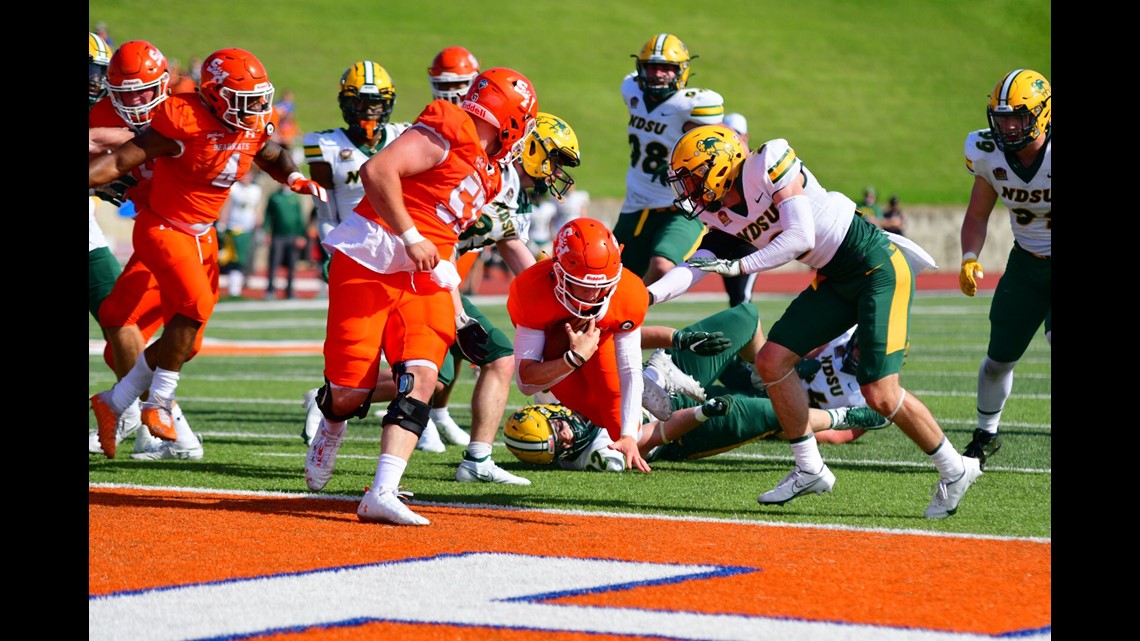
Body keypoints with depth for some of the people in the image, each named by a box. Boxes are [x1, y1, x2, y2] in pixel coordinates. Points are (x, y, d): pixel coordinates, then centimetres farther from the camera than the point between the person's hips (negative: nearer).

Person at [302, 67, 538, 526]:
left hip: (420, 278, 8)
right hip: (369, 263, -8)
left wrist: (458, 316, 17)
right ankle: (329, 435, 33)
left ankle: (382, 493, -20)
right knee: (351, 391, -3)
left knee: (422, 377, -14)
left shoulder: (485, 174, 19)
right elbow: (377, 172, -22)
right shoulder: (448, 133, -11)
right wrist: (411, 238, -20)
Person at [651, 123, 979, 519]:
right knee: (771, 362, 1)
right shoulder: (720, 214, 6)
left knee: (879, 394, -13)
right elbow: (698, 264, 6)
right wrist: (649, 295, -10)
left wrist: (738, 267, -23)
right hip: (834, 279, 9)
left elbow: (800, 237, -24)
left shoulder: (768, 165, -18)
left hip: (877, 266, -9)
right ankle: (810, 471, 12)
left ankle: (954, 469, 6)